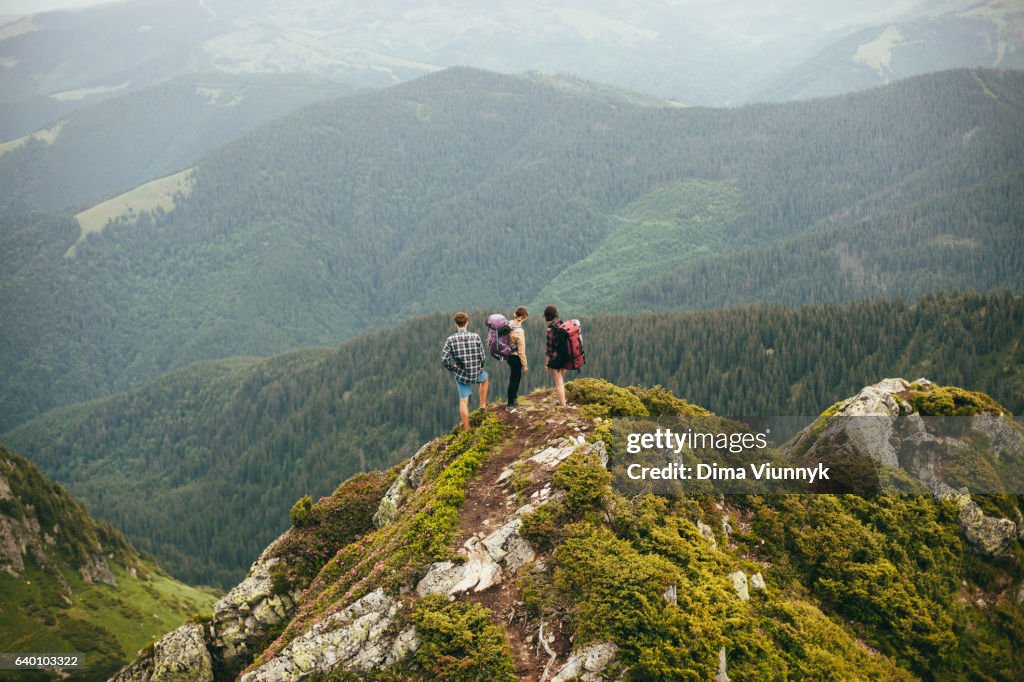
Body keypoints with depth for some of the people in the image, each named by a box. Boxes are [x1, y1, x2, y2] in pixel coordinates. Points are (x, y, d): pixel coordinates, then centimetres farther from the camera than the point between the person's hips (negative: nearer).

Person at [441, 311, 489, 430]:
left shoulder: (451, 339, -12)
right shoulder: (475, 336, -11)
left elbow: (444, 360, -16)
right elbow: (482, 357, -6)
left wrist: (453, 368, 2)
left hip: (461, 374, -1)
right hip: (477, 373, 1)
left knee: (463, 401, 12)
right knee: (485, 378, 36)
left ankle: (467, 430, 15)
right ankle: (483, 405, 39)